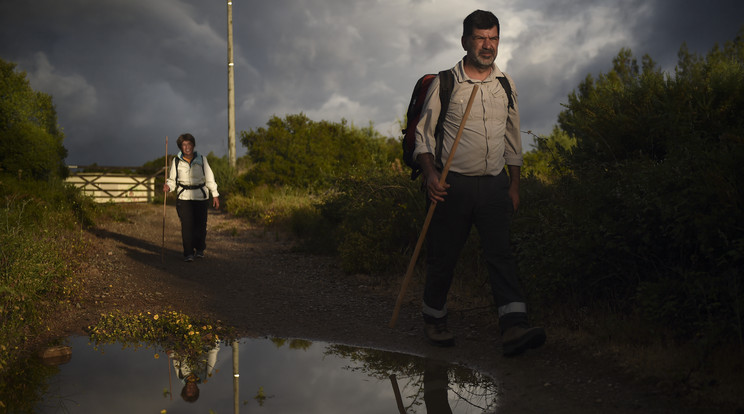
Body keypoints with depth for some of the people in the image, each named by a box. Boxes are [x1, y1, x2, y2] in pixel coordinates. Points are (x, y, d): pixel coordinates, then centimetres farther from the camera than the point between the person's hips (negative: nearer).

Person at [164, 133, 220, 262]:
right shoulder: (176, 161, 2)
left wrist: (215, 195, 7)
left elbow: (209, 178, 8)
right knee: (186, 225, -8)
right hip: (184, 197, -1)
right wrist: (168, 186, -14)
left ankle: (199, 250, 22)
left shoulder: (201, 159, 3)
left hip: (201, 196, 1)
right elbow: (172, 179, 8)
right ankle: (188, 253, -2)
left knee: (200, 225, 1)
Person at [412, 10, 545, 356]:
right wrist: (430, 173, -15)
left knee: (501, 253, -9)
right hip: (452, 184, -3)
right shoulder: (444, 83, -2)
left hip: (494, 184, 3)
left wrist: (514, 185, 14)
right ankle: (434, 320, 22)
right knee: (442, 256, 3)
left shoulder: (506, 83, 11)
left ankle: (514, 327, -18)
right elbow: (423, 133, 0)